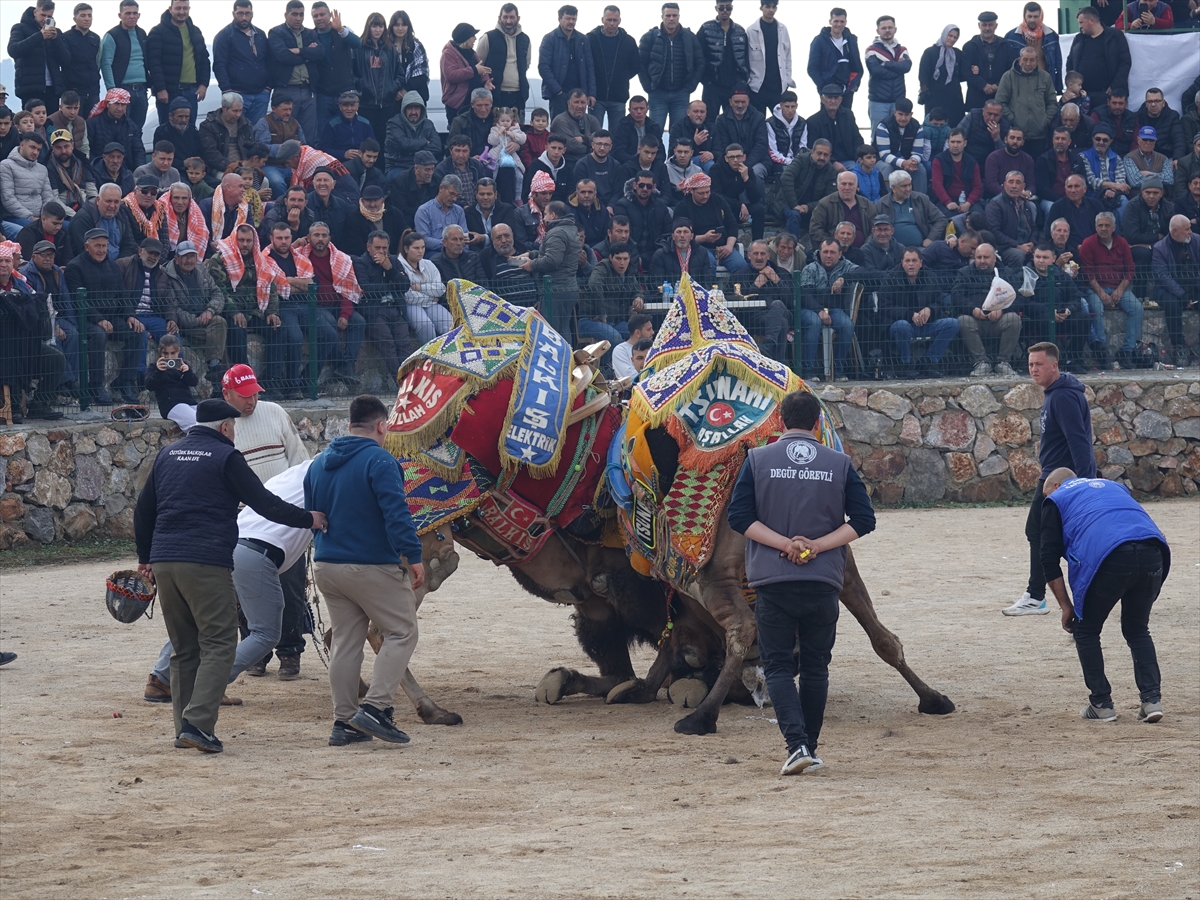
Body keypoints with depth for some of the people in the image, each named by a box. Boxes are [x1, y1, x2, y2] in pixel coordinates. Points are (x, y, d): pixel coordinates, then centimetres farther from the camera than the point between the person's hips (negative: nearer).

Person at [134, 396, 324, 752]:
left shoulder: (168, 455, 17)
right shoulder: (225, 457, -1)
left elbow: (143, 510, 22)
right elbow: (263, 502, -4)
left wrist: (146, 557, 31)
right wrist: (307, 520, 6)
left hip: (164, 563, 7)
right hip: (206, 563, -7)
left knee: (184, 649, 14)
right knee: (218, 645, -5)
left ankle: (184, 728, 11)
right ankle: (198, 724, -19)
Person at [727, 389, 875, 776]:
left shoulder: (757, 460, 0)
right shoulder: (839, 464, 4)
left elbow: (739, 517, -7)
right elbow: (863, 520, -2)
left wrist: (784, 544, -7)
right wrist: (817, 546, -6)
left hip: (773, 581, -1)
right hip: (823, 581, 1)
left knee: (778, 666, 4)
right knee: (815, 666, 14)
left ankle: (797, 744, -15)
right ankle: (810, 750, 16)